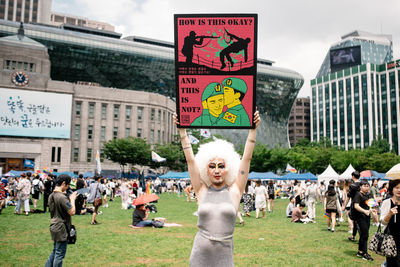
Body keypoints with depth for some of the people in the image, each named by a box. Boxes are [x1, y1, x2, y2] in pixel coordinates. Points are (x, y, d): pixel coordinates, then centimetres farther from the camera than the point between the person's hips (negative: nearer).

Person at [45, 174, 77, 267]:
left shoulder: (51, 196, 5)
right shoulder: (62, 197, -23)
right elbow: (72, 212, -21)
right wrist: (72, 199, -10)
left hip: (54, 226, 9)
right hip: (61, 229, -9)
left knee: (55, 251, 23)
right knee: (60, 254, 4)